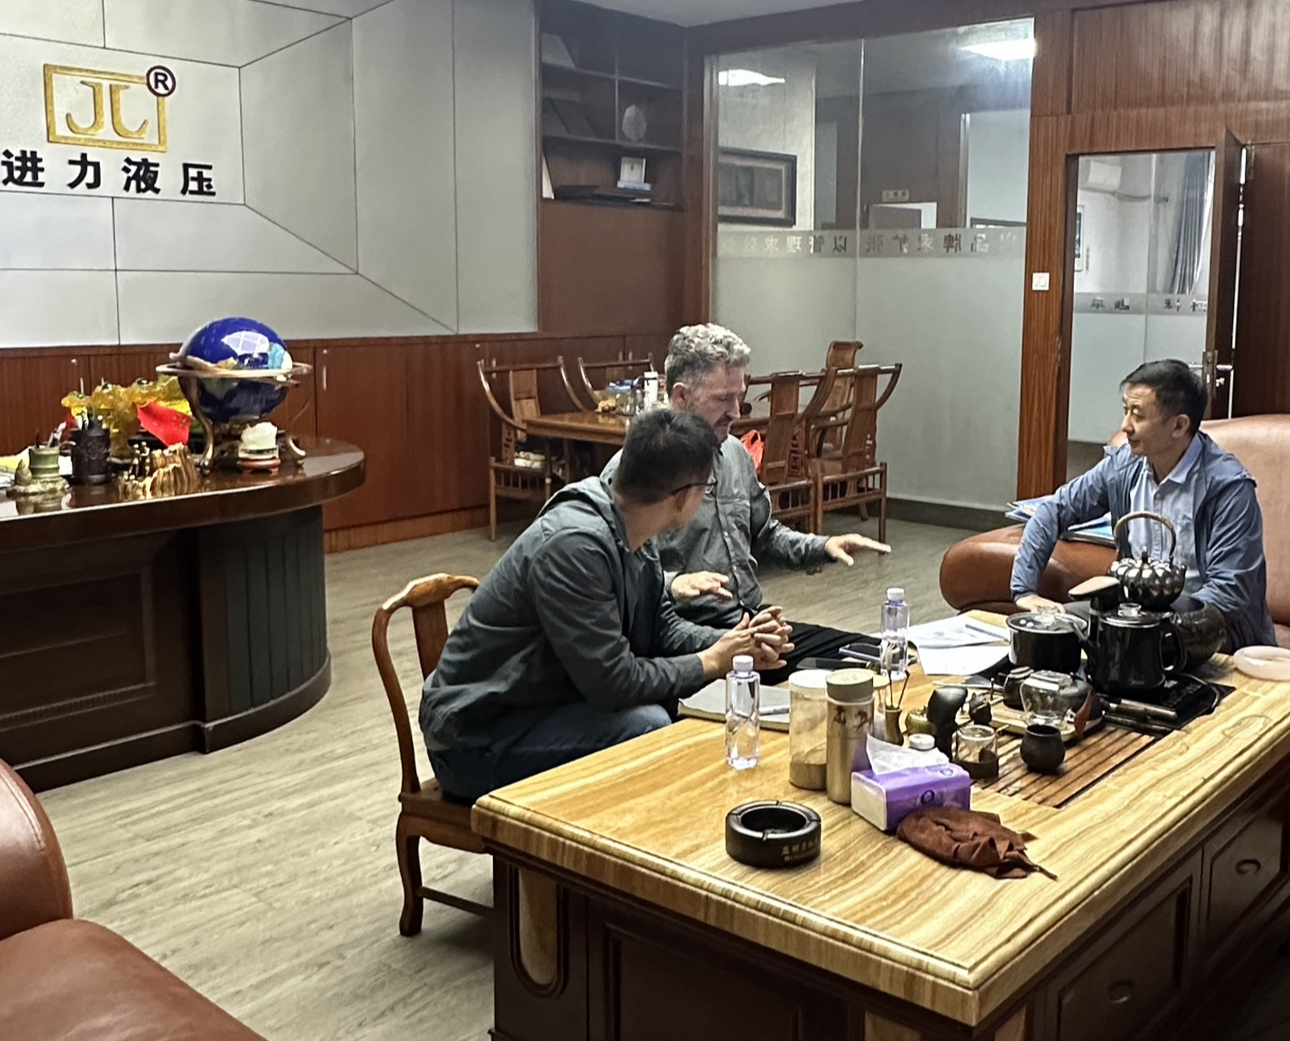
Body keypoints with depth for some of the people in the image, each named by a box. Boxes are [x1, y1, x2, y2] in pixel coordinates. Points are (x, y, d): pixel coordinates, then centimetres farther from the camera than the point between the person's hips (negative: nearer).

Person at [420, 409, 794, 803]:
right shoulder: (575, 545, -28)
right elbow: (613, 683, -28)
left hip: (550, 706, 9)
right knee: (647, 723, -26)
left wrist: (735, 644, -3)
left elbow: (661, 627, 14)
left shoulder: (634, 537, 2)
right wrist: (710, 662, -14)